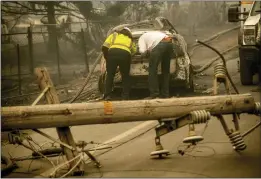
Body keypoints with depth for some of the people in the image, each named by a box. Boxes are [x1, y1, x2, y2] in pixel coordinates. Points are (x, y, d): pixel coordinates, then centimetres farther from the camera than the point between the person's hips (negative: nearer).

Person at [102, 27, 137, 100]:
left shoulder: (114, 35, 29)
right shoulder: (130, 39, 36)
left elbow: (104, 47, 16)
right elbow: (134, 51, 26)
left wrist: (106, 57, 27)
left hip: (112, 52, 0)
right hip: (125, 54, 1)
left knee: (110, 75, 15)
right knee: (125, 77, 17)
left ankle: (107, 96, 11)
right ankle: (125, 97, 13)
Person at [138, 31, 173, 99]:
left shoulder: (142, 38, 22)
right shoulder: (154, 33, 42)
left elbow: (142, 51, 3)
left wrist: (146, 54, 27)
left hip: (159, 45, -7)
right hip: (169, 43, 7)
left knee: (152, 70, 2)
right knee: (166, 70, 14)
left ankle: (154, 93, -3)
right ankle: (165, 94, 16)